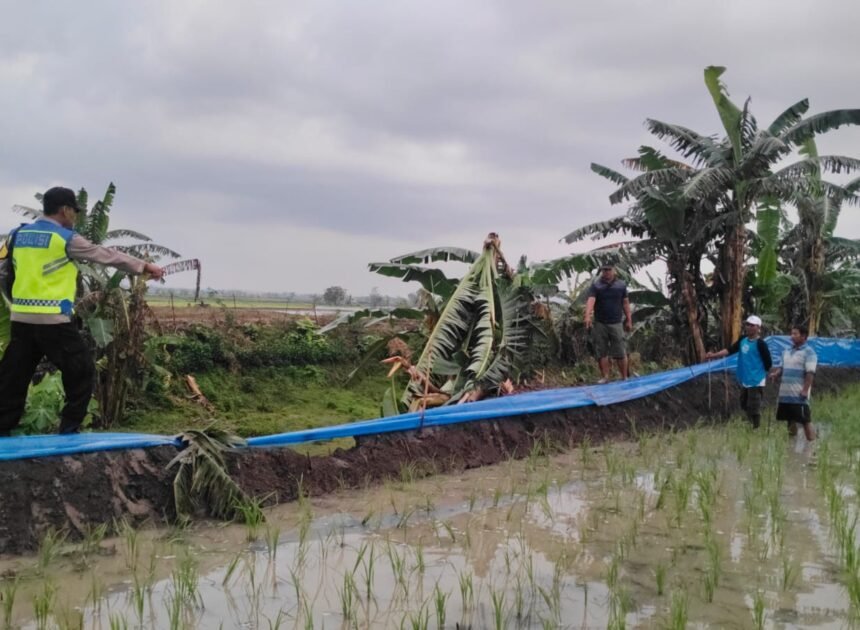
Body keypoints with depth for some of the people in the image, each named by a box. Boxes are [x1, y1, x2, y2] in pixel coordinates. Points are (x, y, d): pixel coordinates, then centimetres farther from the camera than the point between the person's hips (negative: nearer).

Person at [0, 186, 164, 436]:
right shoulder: (66, 239, -7)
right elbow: (107, 256, -2)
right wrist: (144, 266, 5)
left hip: (21, 319, 6)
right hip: (53, 321, -6)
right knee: (82, 371, 7)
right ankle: (70, 428, 6)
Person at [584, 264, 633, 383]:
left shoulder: (621, 285, 5)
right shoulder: (596, 286, -2)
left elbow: (625, 303, 9)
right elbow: (590, 300, -17)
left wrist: (629, 320, 7)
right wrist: (588, 316, -33)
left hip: (616, 323, 0)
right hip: (599, 323, 0)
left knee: (620, 352, 0)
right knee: (601, 352, 5)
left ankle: (625, 377, 10)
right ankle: (605, 376, 14)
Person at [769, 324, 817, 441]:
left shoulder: (808, 352, -9)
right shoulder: (787, 352, 15)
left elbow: (810, 373, -15)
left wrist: (805, 390, -22)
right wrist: (776, 374, 1)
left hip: (799, 395, -8)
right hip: (785, 394, 8)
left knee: (805, 421, -4)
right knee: (791, 420, 14)